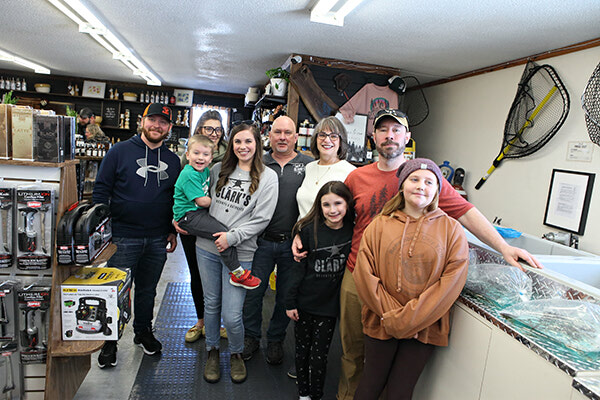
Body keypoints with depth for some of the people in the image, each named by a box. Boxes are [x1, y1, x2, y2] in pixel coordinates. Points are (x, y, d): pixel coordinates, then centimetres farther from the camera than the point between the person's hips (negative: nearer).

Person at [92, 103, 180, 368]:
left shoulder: (172, 160, 8)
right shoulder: (120, 152, -2)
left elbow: (176, 198, 14)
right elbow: (101, 191, -2)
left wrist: (173, 231, 10)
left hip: (158, 240, 3)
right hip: (123, 237, -3)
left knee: (148, 289, 17)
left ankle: (143, 331, 36)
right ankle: (110, 341, 26)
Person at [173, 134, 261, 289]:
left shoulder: (205, 171, 12)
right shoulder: (189, 174, -17)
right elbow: (201, 201, -18)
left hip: (200, 212, 10)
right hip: (188, 217, -10)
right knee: (223, 232, -23)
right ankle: (237, 273, -16)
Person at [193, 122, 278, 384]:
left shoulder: (268, 177, -4)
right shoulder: (219, 169, 7)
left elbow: (261, 219, -8)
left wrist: (232, 237, -14)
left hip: (239, 253, -3)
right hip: (207, 247, 4)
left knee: (232, 316, -2)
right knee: (211, 305, 16)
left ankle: (236, 353, 29)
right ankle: (212, 351, 39)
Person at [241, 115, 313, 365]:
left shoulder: (309, 165, 0)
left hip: (292, 244, -1)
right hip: (261, 241, 1)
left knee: (286, 297, 13)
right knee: (253, 292, 9)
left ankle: (275, 340, 35)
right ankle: (251, 337, 33)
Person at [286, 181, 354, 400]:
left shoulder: (353, 231, -7)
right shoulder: (309, 230, -11)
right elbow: (298, 267, -6)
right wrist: (290, 302, -4)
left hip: (330, 305, 0)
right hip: (305, 302, 0)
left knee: (319, 355, 9)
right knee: (302, 350, 16)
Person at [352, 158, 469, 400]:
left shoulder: (452, 230, -3)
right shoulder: (380, 225, -1)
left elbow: (452, 282, -9)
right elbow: (365, 274, -5)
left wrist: (408, 320, -13)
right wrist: (391, 314, -13)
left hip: (425, 327, 0)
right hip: (381, 323, 1)